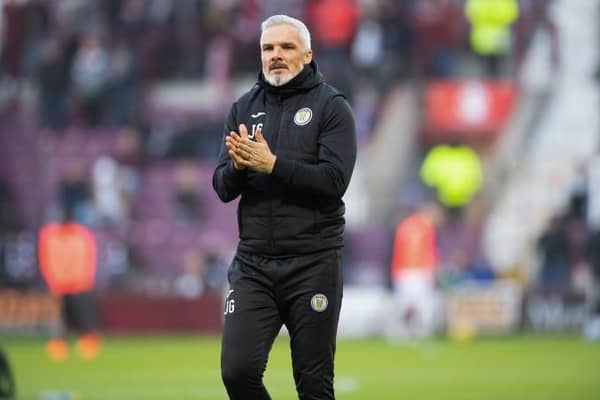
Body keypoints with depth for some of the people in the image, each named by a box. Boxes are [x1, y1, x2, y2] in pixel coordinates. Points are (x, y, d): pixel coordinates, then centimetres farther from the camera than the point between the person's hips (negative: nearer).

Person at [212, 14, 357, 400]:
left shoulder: (331, 106, -2)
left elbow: (334, 180, -14)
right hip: (253, 264, 4)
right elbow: (222, 187, 7)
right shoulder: (245, 107, 12)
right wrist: (238, 165, -15)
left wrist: (271, 165, -22)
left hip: (313, 264, -3)